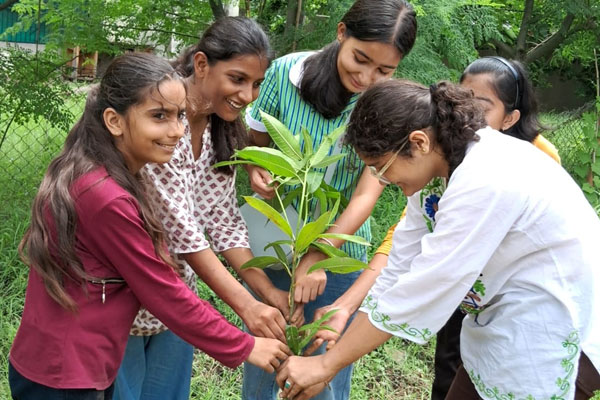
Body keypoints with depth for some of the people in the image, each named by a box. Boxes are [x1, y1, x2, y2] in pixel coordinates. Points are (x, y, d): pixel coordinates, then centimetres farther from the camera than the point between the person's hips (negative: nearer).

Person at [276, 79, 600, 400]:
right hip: (507, 330, 8)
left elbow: (422, 290, -28)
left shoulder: (485, 182, -30)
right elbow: (402, 263, 0)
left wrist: (327, 364, -21)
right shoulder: (440, 165, -3)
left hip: (559, 342, -7)